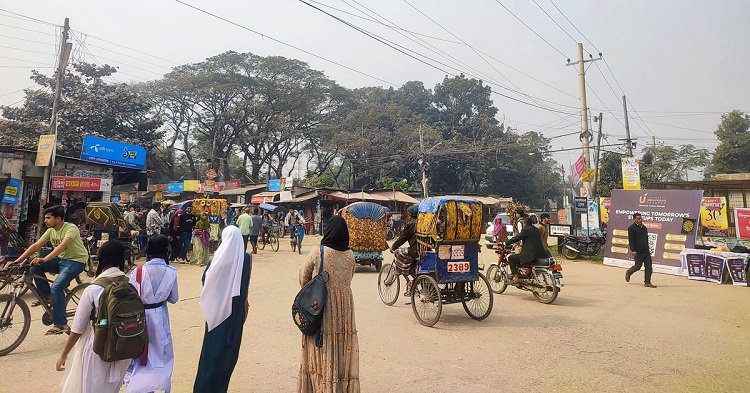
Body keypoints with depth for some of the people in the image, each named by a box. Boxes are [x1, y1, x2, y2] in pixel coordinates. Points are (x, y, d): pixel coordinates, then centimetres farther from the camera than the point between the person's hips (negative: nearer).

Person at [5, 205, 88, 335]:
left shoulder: (71, 228, -20)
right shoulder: (51, 231, 4)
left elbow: (63, 245, -35)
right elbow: (35, 246, 1)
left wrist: (44, 259, -45)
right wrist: (16, 261, -9)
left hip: (76, 261, -8)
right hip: (61, 260, 8)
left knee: (56, 287, -24)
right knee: (35, 266, -11)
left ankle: (61, 324, -16)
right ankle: (46, 295, 7)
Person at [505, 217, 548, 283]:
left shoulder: (525, 230, -8)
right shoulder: (536, 230, 16)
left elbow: (516, 238, -8)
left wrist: (505, 243, 2)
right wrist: (523, 245, 40)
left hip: (530, 255, -9)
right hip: (540, 255, 9)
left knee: (510, 258, 1)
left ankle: (516, 277, -6)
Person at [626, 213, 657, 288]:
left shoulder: (644, 228, 16)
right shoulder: (631, 228, -8)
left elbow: (646, 239, 23)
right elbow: (630, 240, -13)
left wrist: (648, 249, 21)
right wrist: (633, 250, -19)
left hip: (646, 251, 7)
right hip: (638, 252, -7)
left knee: (648, 266, 2)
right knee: (638, 266, -1)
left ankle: (647, 282, 7)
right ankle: (628, 273, 27)